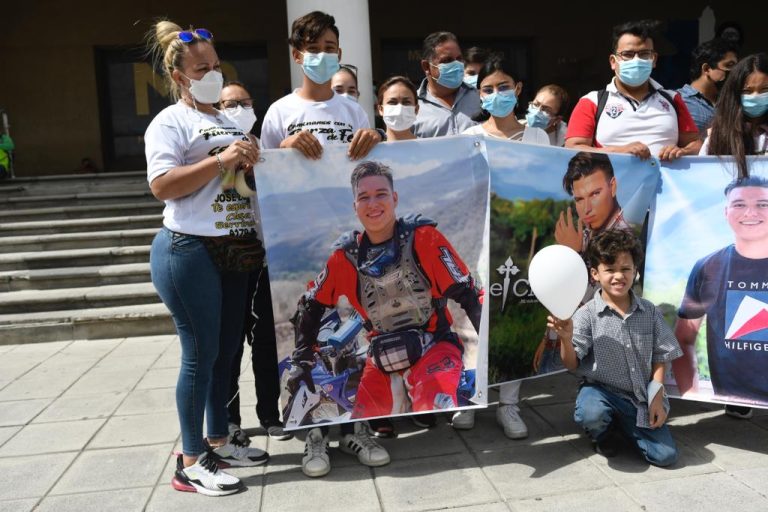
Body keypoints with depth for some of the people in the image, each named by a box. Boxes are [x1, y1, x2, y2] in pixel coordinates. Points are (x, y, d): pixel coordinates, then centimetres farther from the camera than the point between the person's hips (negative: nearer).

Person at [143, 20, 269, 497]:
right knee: (201, 354, -3)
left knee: (227, 351, 13)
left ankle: (219, 441, 28)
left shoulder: (230, 122, 19)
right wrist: (221, 160, -20)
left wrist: (252, 163, 6)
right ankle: (191, 462, 10)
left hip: (236, 251, 8)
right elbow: (162, 186, -16)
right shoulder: (169, 122, -4)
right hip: (189, 252, -7)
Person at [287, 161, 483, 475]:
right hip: (382, 358, 4)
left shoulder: (423, 237, -7)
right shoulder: (346, 255, 3)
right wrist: (301, 361, 10)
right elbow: (311, 305, 14)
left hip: (434, 346, -3)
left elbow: (468, 294, -9)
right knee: (359, 436, -1)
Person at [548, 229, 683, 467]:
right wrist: (566, 339, -32)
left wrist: (657, 397, -4)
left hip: (641, 397, 3)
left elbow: (660, 357, 6)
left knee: (666, 456, -7)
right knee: (591, 414, -36)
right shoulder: (587, 315, -12)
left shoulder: (649, 311, -1)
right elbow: (572, 364, -12)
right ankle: (601, 434, 4)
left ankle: (627, 426, 26)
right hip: (601, 390, -3)